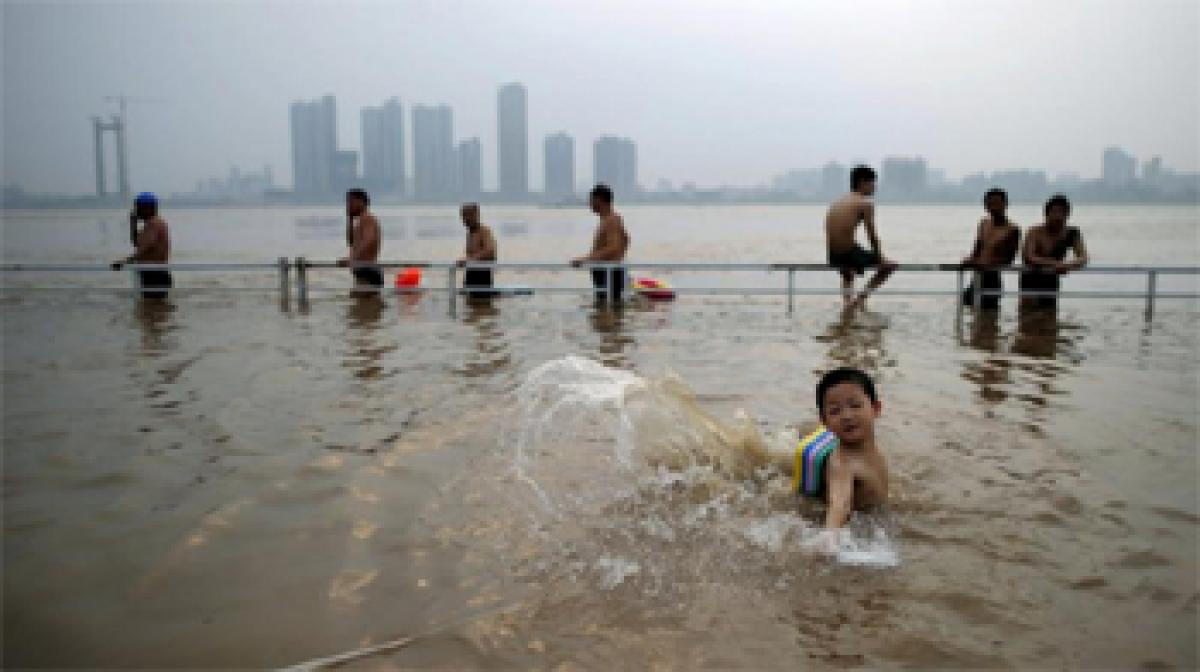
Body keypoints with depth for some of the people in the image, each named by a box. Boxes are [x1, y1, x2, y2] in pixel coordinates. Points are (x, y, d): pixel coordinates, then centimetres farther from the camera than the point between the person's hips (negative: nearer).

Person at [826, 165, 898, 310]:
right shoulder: (866, 203, -3)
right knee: (890, 265, 14)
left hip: (834, 258, 7)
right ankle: (863, 295, 1)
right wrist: (879, 257, 10)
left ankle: (847, 301, 29)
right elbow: (872, 235, -4)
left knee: (847, 270, 42)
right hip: (850, 253, -7)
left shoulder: (836, 203, 17)